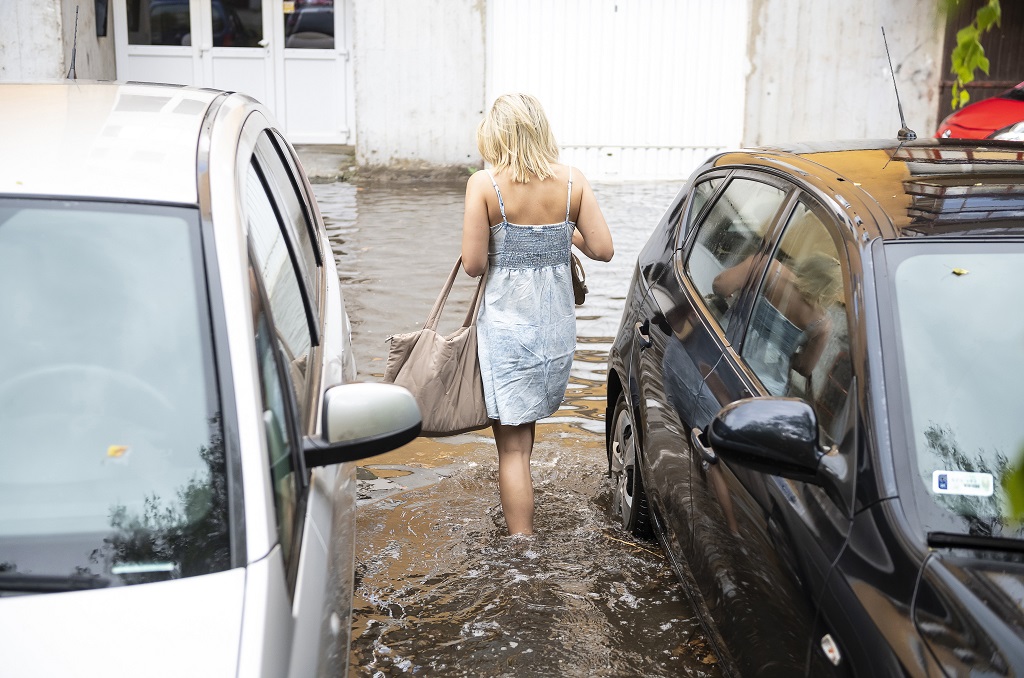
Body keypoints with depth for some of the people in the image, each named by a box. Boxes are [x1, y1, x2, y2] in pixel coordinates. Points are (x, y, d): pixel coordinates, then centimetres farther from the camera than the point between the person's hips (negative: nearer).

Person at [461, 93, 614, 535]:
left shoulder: (484, 184, -12)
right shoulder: (572, 180, -3)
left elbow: (474, 264, -12)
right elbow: (602, 249, -3)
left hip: (506, 321, -4)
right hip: (557, 320, 5)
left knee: (512, 444, 2)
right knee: (528, 423, 26)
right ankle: (518, 515, 43)